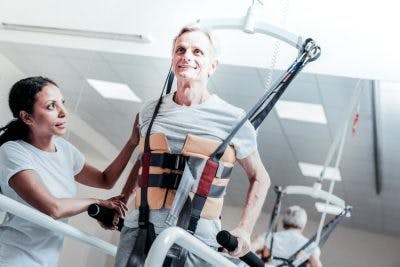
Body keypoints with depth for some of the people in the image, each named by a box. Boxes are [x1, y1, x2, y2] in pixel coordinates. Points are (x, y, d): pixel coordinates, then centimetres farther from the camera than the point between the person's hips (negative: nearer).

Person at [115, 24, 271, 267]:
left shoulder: (233, 120, -2)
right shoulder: (151, 111, 8)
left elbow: (259, 178, 8)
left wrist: (244, 230, -2)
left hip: (198, 240, -3)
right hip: (139, 231, 3)